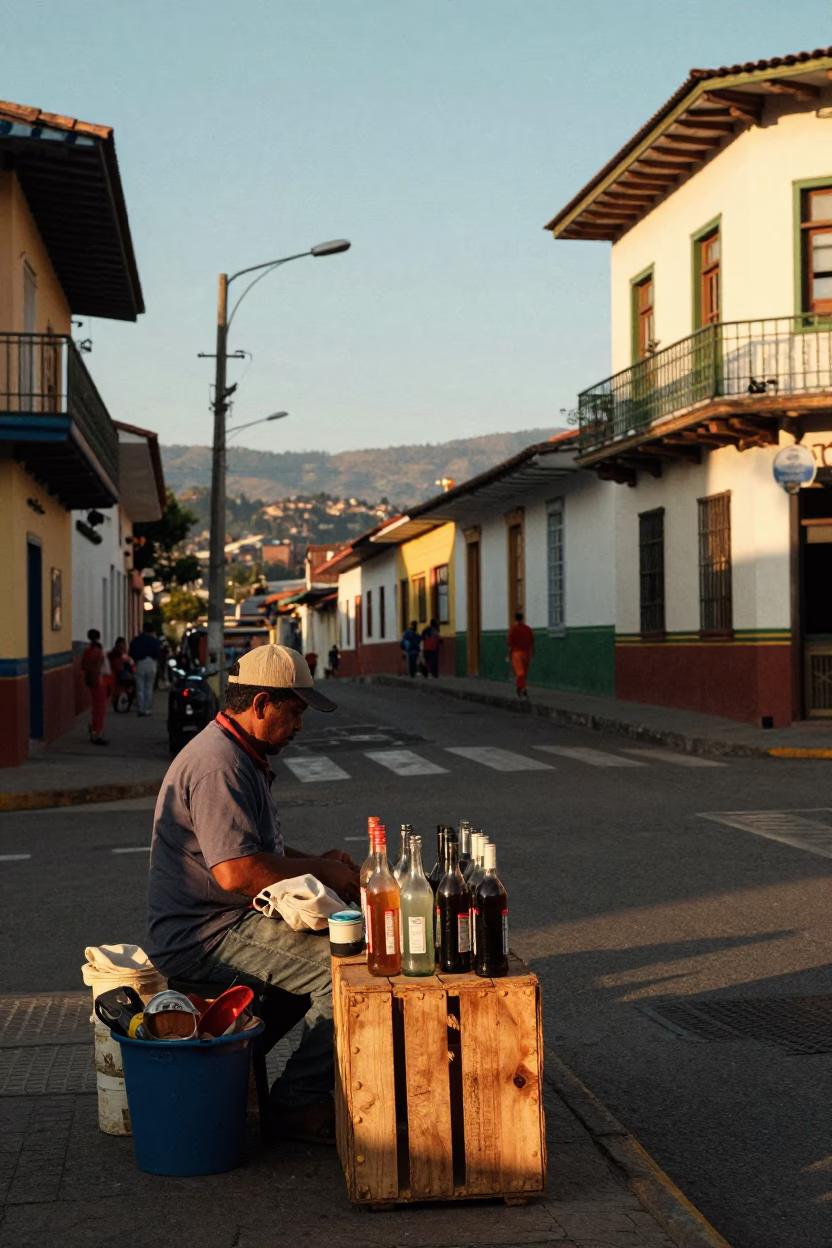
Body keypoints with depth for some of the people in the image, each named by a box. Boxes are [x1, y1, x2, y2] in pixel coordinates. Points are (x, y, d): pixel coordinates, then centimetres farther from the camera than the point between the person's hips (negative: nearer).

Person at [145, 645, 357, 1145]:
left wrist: (317, 861, 11)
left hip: (230, 922, 11)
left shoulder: (244, 756, 17)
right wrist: (319, 872, -15)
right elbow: (236, 871, -28)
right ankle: (300, 1103, -10)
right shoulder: (218, 765, -19)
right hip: (205, 939, -11)